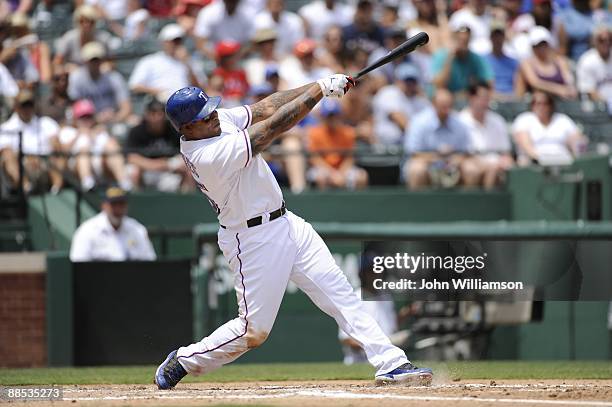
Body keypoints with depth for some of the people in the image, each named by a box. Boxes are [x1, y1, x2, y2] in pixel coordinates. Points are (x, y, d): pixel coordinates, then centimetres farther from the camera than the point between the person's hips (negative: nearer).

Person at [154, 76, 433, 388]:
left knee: (339, 292, 4)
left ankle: (390, 363, 4)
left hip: (285, 222, 9)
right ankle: (183, 361, 19)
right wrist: (321, 89, -20)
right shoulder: (210, 156, -29)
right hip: (254, 241, -9)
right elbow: (274, 126, -27)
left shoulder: (218, 120, -3)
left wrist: (322, 85, -14)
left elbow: (266, 108, -2)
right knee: (254, 330, -1)